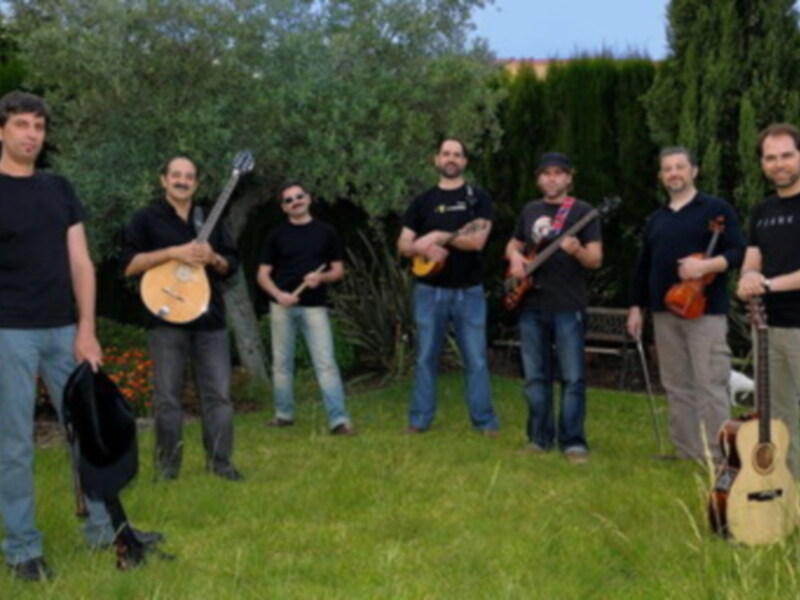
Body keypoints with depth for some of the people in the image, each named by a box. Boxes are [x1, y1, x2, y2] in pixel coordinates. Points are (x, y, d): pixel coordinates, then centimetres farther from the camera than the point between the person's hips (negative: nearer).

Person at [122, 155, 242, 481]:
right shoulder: (146, 218, 2)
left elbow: (232, 264, 14)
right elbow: (129, 265, -8)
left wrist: (213, 259, -8)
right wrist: (174, 252, -17)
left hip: (209, 318, 4)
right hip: (166, 319, -4)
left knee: (218, 393, 2)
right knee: (167, 396, 0)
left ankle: (220, 459, 10)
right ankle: (167, 464, 11)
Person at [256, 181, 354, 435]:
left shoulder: (325, 232, 7)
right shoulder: (277, 235, 6)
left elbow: (338, 270, 9)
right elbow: (263, 274, 5)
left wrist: (322, 277, -13)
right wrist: (278, 294, -14)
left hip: (314, 306, -1)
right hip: (282, 307, 2)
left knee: (326, 363, -10)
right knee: (282, 363, 9)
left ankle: (339, 420, -12)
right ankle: (284, 414, 22)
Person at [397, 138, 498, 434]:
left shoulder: (478, 198, 3)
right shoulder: (423, 201, 9)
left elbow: (477, 240, -11)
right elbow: (403, 245, 5)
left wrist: (437, 236, -15)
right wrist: (425, 249, -16)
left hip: (469, 291, -2)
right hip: (429, 290, 2)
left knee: (476, 359, 0)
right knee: (426, 357, 5)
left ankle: (484, 420, 6)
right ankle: (420, 419, 12)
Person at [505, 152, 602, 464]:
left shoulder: (582, 211, -1)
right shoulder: (530, 210, 14)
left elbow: (596, 259, -6)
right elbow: (513, 245, 25)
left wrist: (577, 251, -28)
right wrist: (515, 256, 2)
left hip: (569, 307, -5)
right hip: (531, 305, 5)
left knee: (573, 377, -5)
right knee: (535, 377, 8)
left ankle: (573, 441, 1)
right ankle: (540, 437, 17)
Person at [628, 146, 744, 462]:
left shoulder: (716, 209, 0)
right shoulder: (656, 219, 18)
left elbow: (739, 252, -7)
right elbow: (643, 266, 21)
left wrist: (706, 265, -23)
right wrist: (636, 306, 15)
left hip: (705, 311, -6)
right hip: (665, 313, 6)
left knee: (710, 385, -9)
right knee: (677, 386, 8)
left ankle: (717, 457, -5)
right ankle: (687, 453, 15)